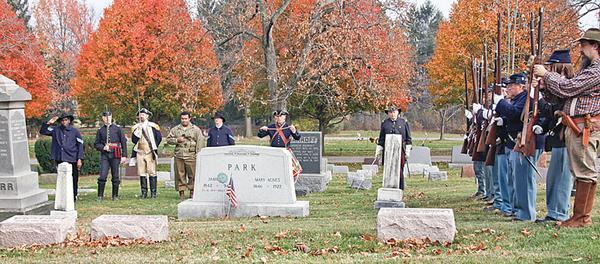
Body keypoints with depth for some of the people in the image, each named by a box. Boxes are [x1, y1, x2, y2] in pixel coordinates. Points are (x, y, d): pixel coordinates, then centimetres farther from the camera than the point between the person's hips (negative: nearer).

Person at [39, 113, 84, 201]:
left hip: (72, 160, -2)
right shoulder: (55, 130, 10)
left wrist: (79, 159, -5)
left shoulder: (75, 131, 3)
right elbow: (42, 131, 12)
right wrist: (49, 123, -2)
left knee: (73, 180, 1)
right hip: (60, 159, 2)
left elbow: (80, 146, 2)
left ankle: (73, 197, 11)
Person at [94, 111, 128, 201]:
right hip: (104, 155, 1)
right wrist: (103, 147, -8)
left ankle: (115, 196, 13)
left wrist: (124, 156, -2)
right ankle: (100, 195, -1)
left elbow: (124, 142, 4)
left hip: (115, 154, -1)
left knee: (115, 176, 3)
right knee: (102, 176, -8)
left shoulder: (118, 128, 5)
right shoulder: (100, 130, 10)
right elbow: (96, 144, 13)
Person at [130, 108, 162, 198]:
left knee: (152, 173, -5)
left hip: (150, 153, -3)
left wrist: (153, 147, 8)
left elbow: (159, 137, 6)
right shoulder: (136, 127, 9)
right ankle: (144, 193, 7)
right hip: (140, 153, 3)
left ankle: (153, 193, -2)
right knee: (142, 173, 2)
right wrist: (139, 130, -10)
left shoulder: (153, 126, 2)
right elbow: (134, 140, -1)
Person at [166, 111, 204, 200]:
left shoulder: (196, 129, 7)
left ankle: (192, 192, 5)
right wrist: (177, 140, -4)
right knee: (180, 175, 2)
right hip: (178, 155, 2)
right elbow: (168, 139, 14)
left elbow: (200, 141, 3)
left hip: (191, 156, -2)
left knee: (192, 175, -4)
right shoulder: (175, 129, 14)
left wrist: (198, 153, -5)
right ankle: (181, 193, 8)